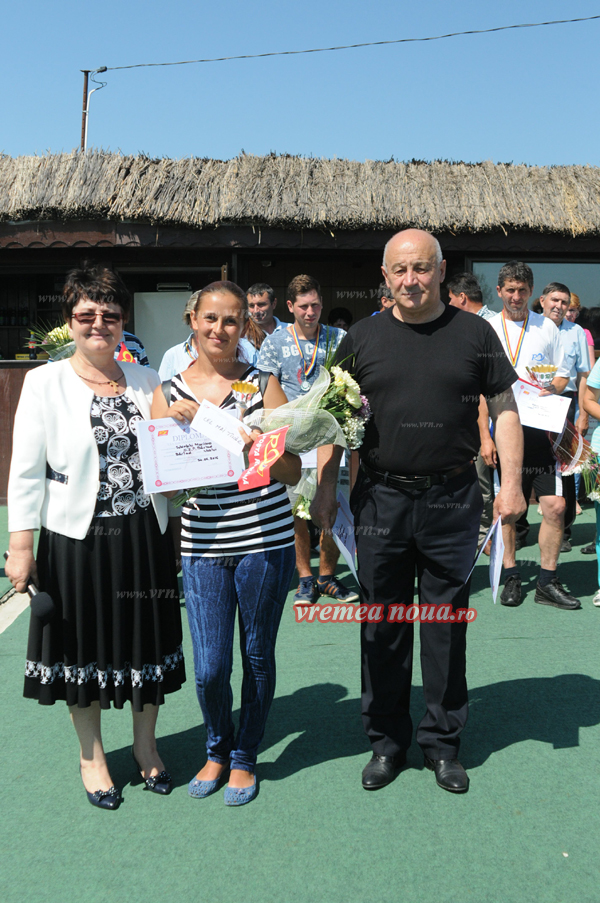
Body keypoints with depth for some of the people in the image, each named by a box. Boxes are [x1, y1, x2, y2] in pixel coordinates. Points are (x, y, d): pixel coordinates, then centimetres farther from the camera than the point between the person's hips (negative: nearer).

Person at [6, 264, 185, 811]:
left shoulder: (145, 381, 6)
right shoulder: (45, 383, -2)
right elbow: (26, 471, -4)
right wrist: (21, 546, -7)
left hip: (144, 537, 3)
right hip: (77, 539, -2)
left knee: (146, 640, 12)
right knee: (83, 646, 11)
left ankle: (145, 746, 36)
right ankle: (92, 755, 34)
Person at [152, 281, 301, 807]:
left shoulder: (263, 384, 1)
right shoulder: (169, 393, 5)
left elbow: (293, 471, -1)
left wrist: (256, 448, -21)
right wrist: (174, 424, -10)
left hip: (266, 541, 0)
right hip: (203, 546, 1)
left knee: (258, 655, 10)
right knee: (210, 667, 2)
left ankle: (244, 756, 34)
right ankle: (218, 748, 33)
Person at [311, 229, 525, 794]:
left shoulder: (473, 333, 3)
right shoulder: (362, 338, 5)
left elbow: (504, 408, 6)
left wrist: (510, 482, -2)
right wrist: (326, 487, 3)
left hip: (452, 499, 0)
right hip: (380, 499, 1)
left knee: (446, 624, 10)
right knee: (383, 625, 9)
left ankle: (442, 741, 28)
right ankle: (386, 741, 27)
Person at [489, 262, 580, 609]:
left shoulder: (547, 327, 10)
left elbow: (563, 374, 13)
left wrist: (552, 388, -10)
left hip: (540, 428, 1)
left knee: (555, 505, -4)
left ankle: (548, 582, 9)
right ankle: (511, 577, 20)